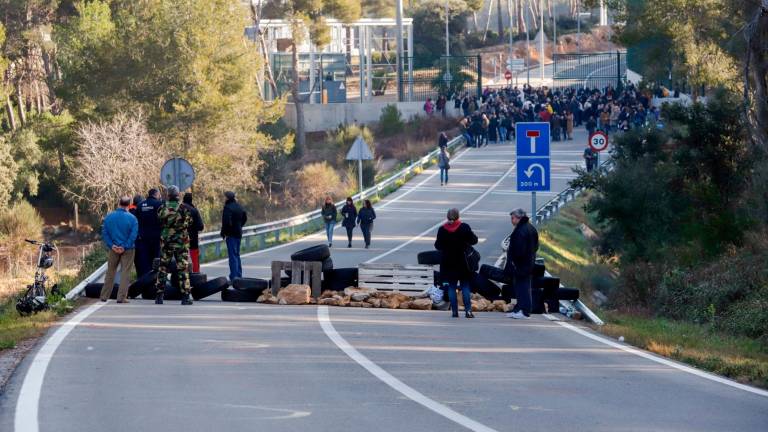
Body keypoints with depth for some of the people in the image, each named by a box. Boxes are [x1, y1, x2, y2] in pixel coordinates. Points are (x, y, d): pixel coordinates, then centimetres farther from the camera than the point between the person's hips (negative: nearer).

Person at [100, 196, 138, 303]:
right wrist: (125, 247, -12)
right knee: (125, 273, 3)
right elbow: (133, 235, -14)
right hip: (127, 250, -3)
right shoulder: (132, 218, -10)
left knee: (110, 273, 14)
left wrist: (111, 245, -7)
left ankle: (104, 296, 17)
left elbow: (104, 233, -3)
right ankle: (121, 297, -1)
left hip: (113, 249, 3)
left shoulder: (109, 217, -2)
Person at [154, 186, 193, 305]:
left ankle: (159, 296, 9)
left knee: (162, 268, 10)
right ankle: (185, 296, -1)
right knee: (183, 269, 2)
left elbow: (158, 223, 6)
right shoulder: (184, 209, -9)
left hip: (165, 242, 2)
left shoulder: (162, 209, -3)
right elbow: (190, 224, 0)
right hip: (181, 242, -2)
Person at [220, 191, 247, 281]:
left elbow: (226, 222, -23)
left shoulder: (228, 207, -17)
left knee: (232, 255, -8)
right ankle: (239, 275, 22)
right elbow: (245, 218, 22)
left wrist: (223, 233, -14)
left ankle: (234, 277, -11)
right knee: (237, 254, 18)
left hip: (231, 234, -9)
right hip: (238, 233, 9)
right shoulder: (238, 206, 11)